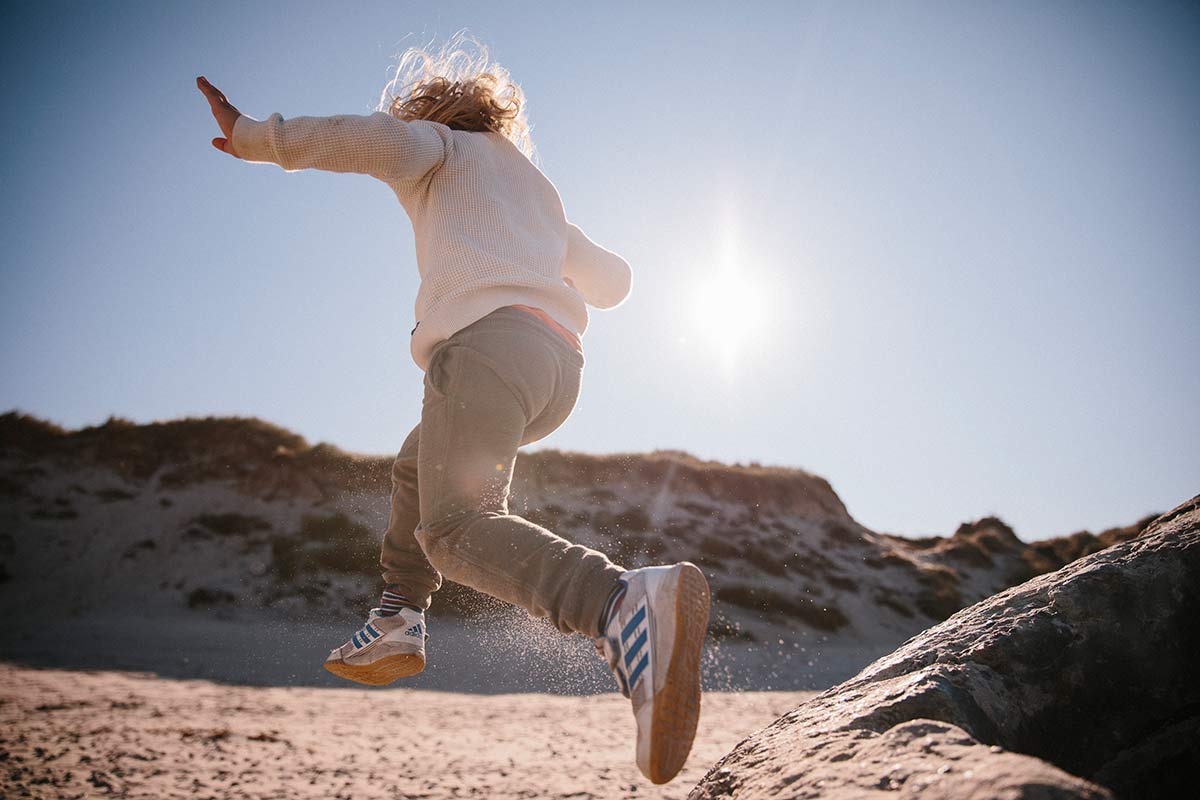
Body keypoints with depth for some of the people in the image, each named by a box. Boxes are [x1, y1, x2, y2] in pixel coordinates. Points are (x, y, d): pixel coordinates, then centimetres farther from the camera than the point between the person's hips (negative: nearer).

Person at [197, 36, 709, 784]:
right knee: (421, 466, 28)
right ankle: (398, 623, 20)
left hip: (486, 337, -8)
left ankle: (627, 607, -48)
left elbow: (389, 139, -5)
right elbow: (613, 282, 39)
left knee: (457, 528, -23)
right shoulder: (540, 191, 38)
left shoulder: (440, 146, 20)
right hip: (559, 363, 8)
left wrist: (259, 137, -4)